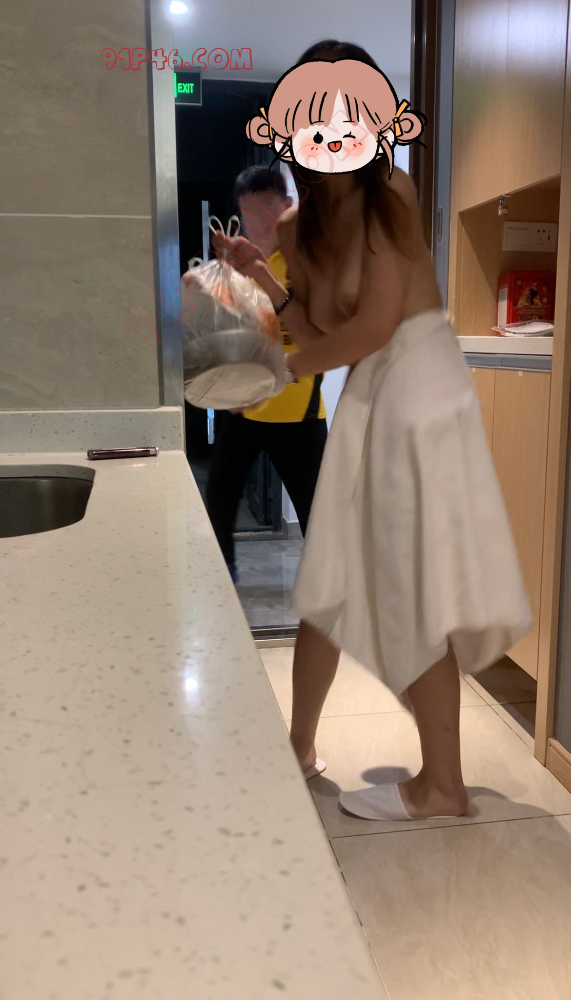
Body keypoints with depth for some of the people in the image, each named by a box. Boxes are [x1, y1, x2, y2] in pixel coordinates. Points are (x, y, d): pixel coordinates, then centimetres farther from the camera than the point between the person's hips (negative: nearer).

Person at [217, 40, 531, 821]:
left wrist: (298, 365, -2)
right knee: (331, 574, 12)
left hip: (418, 392, -8)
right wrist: (264, 281, 0)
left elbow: (376, 323, -15)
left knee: (414, 590, -4)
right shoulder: (302, 226, 12)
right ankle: (299, 744, 28)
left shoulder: (391, 193, -9)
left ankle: (442, 785, 11)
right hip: (366, 402, 8)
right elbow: (320, 334, 11)